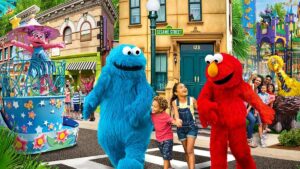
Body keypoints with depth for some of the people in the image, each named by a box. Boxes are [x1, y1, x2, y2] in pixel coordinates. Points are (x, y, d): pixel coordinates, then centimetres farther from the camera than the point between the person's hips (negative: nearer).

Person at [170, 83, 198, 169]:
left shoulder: (191, 100, -10)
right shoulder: (174, 102, -7)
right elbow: (176, 113, -23)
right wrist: (177, 120, -43)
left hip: (191, 127, -2)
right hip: (181, 128, 2)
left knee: (190, 150, -12)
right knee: (186, 151, 13)